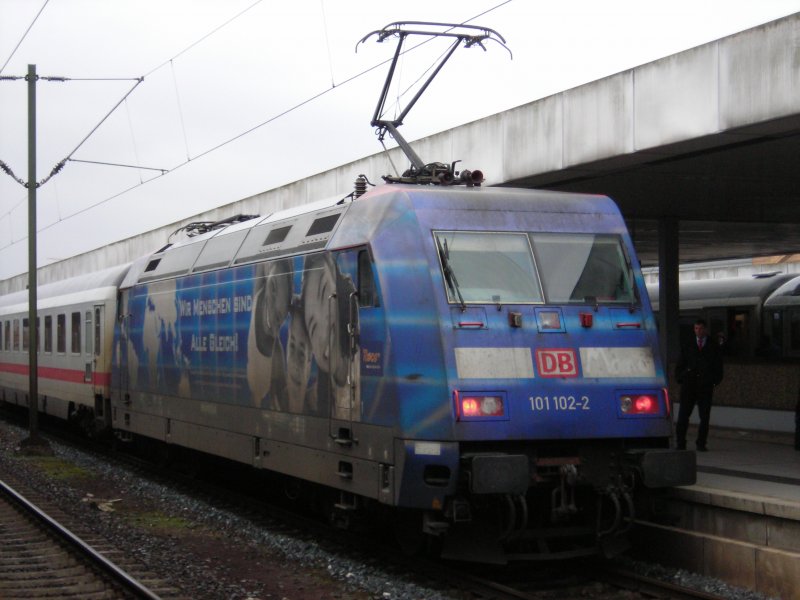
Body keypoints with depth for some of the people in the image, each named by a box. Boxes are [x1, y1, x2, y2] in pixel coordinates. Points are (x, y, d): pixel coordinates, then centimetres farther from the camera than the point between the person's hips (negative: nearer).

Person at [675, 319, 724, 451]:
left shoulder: (713, 347, 12)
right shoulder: (687, 347, 14)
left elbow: (718, 366, 11)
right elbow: (679, 365, 15)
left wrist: (715, 381, 0)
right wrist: (680, 379, 2)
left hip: (706, 387, 0)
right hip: (688, 386, 0)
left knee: (704, 417, -1)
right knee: (683, 415, -4)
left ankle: (701, 444, 5)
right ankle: (681, 444, -1)